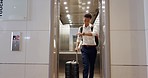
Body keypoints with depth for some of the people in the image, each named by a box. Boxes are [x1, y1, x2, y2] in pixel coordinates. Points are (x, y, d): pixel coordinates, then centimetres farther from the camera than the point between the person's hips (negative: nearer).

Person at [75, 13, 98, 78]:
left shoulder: (94, 27, 1)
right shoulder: (81, 28, 8)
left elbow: (94, 33, -21)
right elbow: (78, 38, 10)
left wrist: (83, 33, -31)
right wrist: (77, 46, -2)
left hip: (92, 48, 0)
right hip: (84, 48, 0)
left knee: (92, 65, 9)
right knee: (85, 66, -9)